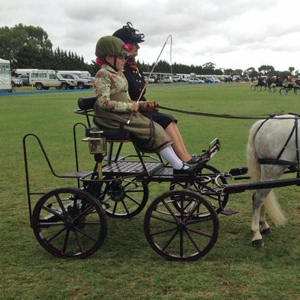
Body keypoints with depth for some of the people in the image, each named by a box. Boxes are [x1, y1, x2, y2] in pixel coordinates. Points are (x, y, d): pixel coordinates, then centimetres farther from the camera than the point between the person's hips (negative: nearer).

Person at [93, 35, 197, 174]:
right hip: (115, 119, -9)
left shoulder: (118, 74, 19)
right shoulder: (103, 75, -10)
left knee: (156, 129, -4)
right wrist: (130, 106, -17)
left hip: (127, 115, 9)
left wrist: (143, 105, 6)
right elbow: (104, 102, -20)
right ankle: (179, 167, -13)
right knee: (153, 130, -15)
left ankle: (180, 164, -8)